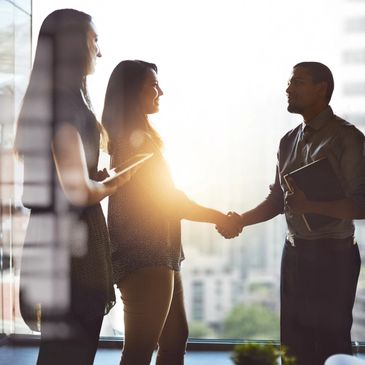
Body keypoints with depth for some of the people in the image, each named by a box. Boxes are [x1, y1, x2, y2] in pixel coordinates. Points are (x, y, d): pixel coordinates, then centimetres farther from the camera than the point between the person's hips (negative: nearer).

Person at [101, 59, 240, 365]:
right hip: (146, 259, -10)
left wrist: (217, 217, 12)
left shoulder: (137, 136, 15)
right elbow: (170, 202, -13)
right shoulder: (136, 139, -15)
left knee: (176, 339, 17)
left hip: (157, 256, 10)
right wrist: (220, 218, -2)